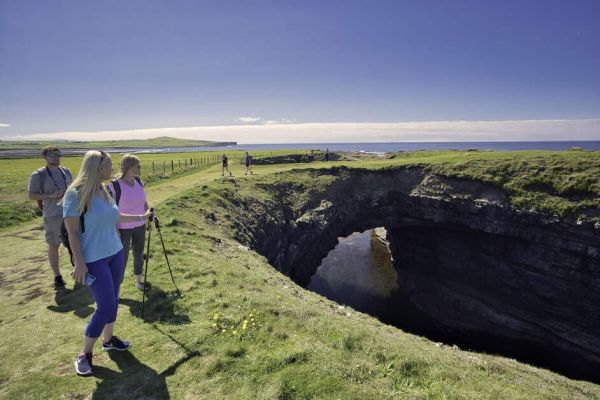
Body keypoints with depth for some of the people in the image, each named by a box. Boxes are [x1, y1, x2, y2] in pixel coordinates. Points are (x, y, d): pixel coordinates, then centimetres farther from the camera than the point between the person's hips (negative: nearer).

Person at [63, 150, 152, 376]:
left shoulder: (104, 190, 4)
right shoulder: (76, 194, -17)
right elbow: (72, 232, -16)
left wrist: (141, 217, 28)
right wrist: (79, 262, -19)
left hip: (115, 253, 7)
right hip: (94, 260, -7)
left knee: (112, 301, 15)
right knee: (106, 306, -5)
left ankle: (108, 340, 35)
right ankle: (85, 354, 14)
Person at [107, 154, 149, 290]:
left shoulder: (139, 181, -1)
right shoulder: (115, 185, -18)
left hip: (140, 226, 6)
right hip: (123, 228, -6)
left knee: (139, 254, 17)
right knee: (122, 258, 2)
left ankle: (138, 280, 35)